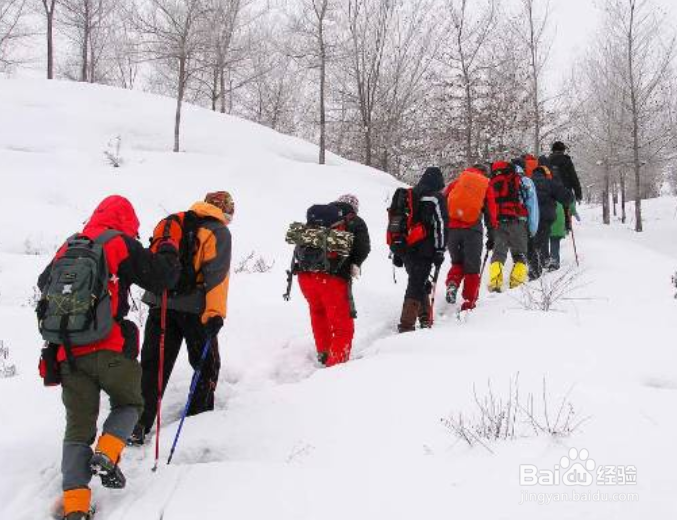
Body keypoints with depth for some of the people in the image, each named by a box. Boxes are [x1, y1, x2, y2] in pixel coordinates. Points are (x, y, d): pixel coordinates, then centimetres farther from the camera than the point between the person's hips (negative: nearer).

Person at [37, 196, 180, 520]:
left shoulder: (68, 247, 17)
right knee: (128, 403, 20)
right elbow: (162, 277, -1)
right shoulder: (121, 244, 0)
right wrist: (168, 252, 20)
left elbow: (44, 283, 33)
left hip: (68, 351, 4)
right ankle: (106, 455, -6)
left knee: (78, 427, 9)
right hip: (108, 348, -4)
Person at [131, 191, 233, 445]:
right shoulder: (219, 232, 0)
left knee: (152, 365, 7)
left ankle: (138, 426, 2)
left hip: (160, 303, 5)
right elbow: (216, 274, -13)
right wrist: (215, 313, -19)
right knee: (206, 365, 14)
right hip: (193, 307, -5)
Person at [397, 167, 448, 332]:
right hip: (423, 252, -7)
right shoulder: (436, 198, -5)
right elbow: (440, 226, -12)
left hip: (405, 249, 7)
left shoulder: (409, 196, 17)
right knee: (416, 285, -6)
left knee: (420, 282, 21)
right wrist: (439, 251, -8)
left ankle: (425, 317, 29)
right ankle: (407, 324, -11)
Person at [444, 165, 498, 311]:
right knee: (472, 269, 7)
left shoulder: (457, 182, 15)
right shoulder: (486, 186, 13)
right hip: (472, 230, -2)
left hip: (451, 227, 2)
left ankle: (452, 284, -6)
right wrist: (491, 236, 12)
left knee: (457, 262, 21)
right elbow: (491, 212, 9)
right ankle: (469, 303, 3)